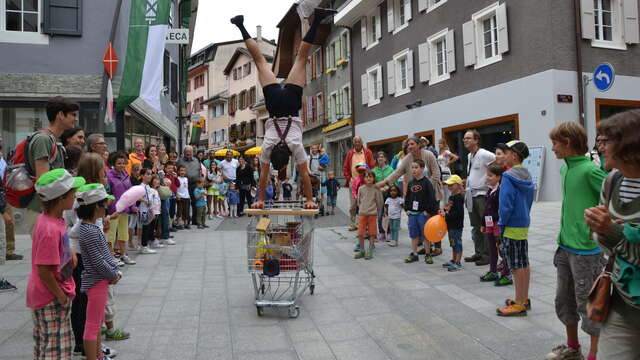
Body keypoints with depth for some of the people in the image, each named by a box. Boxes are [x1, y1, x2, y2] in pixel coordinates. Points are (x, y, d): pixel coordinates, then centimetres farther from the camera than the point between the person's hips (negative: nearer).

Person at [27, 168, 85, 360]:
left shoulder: (47, 218, 0)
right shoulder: (51, 230, -30)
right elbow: (44, 270, -26)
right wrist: (61, 296, -17)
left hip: (42, 294, 10)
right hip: (51, 299, -9)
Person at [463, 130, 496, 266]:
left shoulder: (484, 154, -14)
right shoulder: (469, 156, 13)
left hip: (482, 195, -9)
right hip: (471, 195, 9)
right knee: (476, 227, 14)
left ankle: (487, 254, 7)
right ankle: (478, 253, 24)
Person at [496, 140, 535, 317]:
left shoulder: (508, 177, -17)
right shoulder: (527, 177, 9)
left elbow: (506, 205, -20)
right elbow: (529, 201, 15)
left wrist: (501, 225, -9)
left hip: (512, 227, -9)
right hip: (524, 224, 9)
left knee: (517, 266, -2)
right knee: (524, 263, 15)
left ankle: (519, 305, 7)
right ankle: (524, 299, 26)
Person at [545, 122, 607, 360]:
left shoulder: (590, 169, -17)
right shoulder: (564, 168, 8)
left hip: (586, 249, -8)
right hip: (565, 246, 8)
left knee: (587, 303, 4)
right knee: (563, 299, 18)